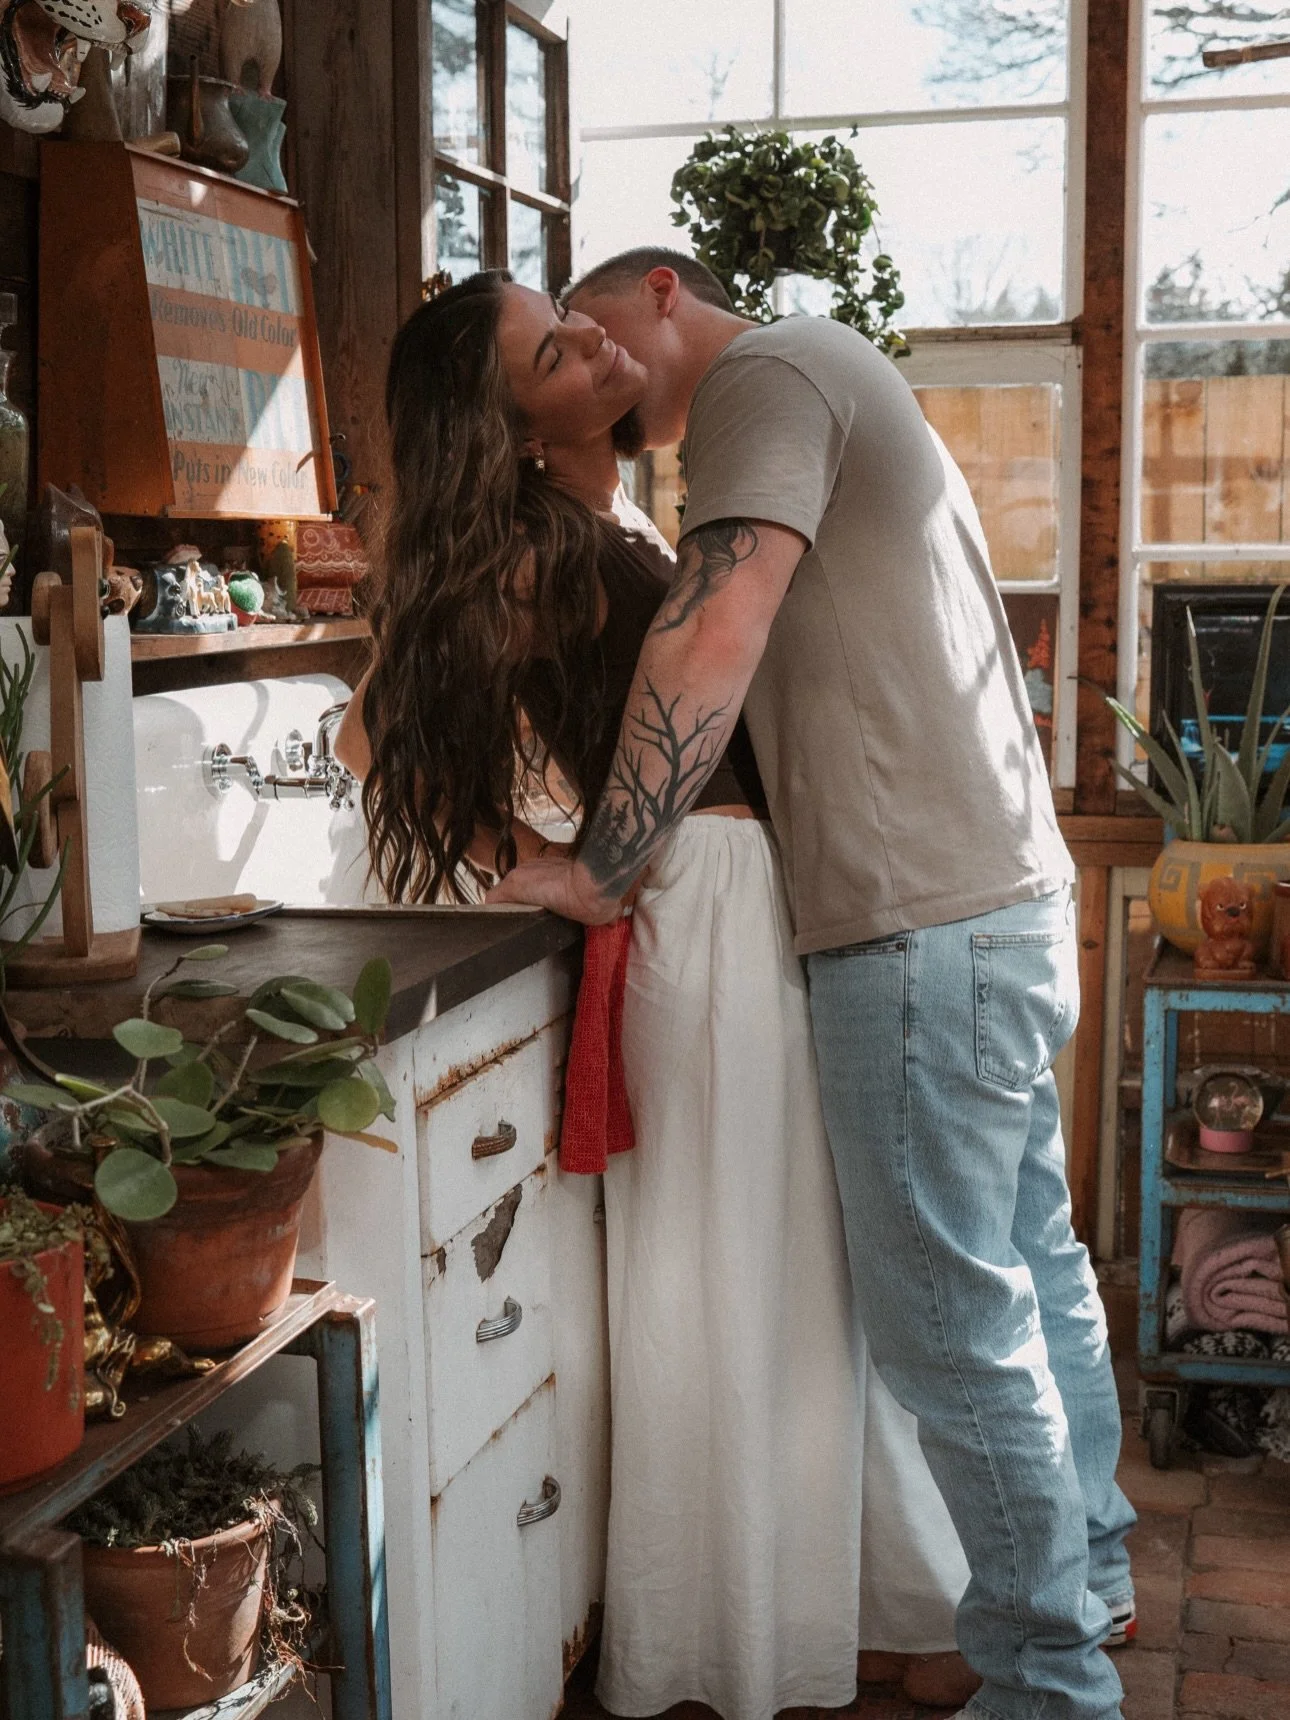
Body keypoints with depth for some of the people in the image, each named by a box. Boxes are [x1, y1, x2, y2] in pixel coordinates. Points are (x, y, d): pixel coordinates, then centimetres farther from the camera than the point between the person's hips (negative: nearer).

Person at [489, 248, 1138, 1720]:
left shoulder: (765, 367, -7)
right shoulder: (840, 385, 24)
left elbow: (713, 646, -20)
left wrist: (596, 871, -13)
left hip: (925, 925, -10)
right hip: (1009, 894, 10)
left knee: (948, 1320, -3)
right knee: (1031, 1265, 19)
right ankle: (1088, 1575, 35)